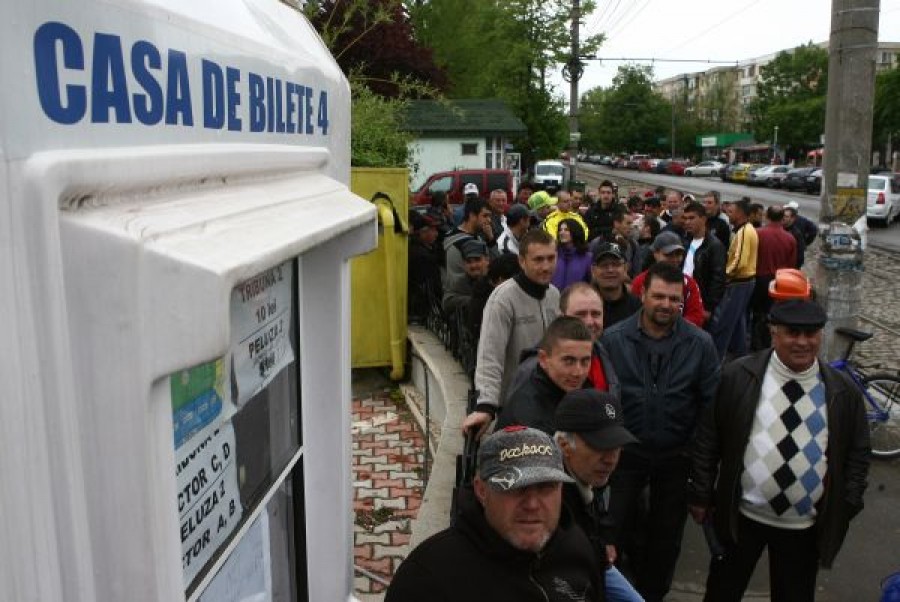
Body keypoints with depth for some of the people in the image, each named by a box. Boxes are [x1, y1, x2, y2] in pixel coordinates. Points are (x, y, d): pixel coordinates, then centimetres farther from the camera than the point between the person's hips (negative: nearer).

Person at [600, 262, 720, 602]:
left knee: (666, 536, 16)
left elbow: (711, 403, -4)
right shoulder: (613, 339, -12)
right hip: (626, 452, -1)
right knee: (616, 529, 7)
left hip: (677, 457, 1)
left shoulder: (700, 344, -10)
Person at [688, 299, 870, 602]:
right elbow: (707, 438, -3)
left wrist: (847, 506, 0)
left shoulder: (844, 391, -4)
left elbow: (858, 452, 6)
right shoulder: (737, 377, -9)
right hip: (740, 516, -1)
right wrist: (700, 494, -2)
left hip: (805, 527, 1)